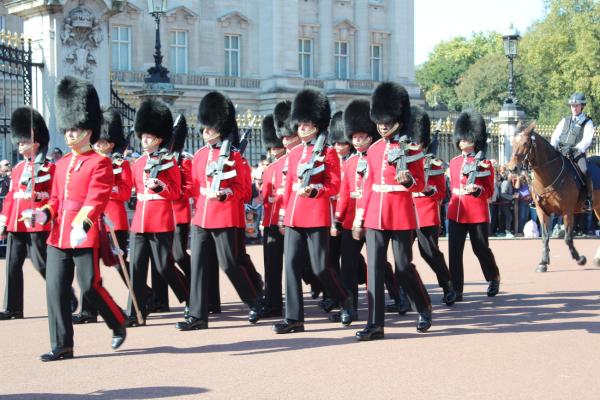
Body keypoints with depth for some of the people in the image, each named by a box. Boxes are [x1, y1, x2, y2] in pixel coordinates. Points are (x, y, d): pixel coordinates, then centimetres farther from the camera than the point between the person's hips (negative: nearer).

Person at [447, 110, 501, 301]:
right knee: (454, 251, -3)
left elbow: (489, 191, -2)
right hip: (456, 213, 4)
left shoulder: (484, 164, -2)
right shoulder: (454, 162, 11)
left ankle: (494, 278, 34)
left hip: (477, 214, -4)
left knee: (481, 248, 7)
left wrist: (476, 190, -20)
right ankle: (456, 290, 0)